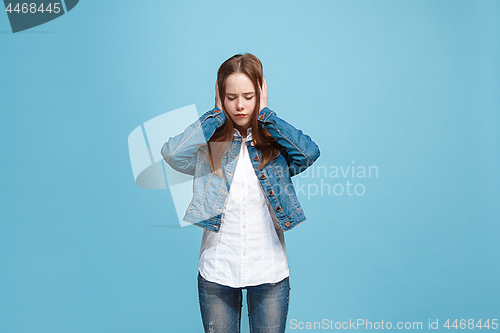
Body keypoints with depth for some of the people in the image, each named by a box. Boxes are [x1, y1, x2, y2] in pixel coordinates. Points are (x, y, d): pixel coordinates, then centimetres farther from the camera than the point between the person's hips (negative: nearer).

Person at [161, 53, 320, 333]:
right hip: (217, 272, 0)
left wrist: (265, 114, -13)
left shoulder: (276, 143, -1)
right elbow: (172, 153, -23)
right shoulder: (208, 145, -2)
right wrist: (217, 114, -12)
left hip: (270, 273, 1)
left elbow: (310, 152, -22)